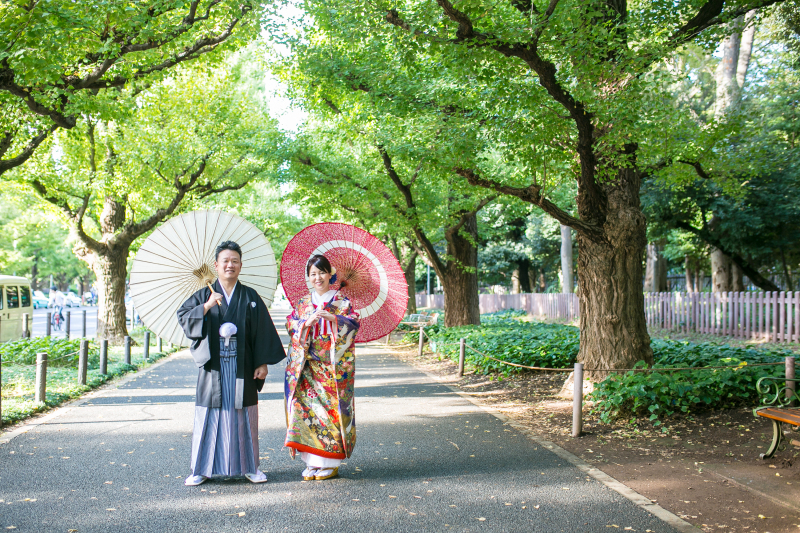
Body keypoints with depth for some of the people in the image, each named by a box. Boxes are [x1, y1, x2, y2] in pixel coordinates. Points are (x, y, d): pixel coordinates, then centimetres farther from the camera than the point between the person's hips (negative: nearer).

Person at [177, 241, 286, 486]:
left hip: (242, 367, 0)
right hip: (213, 366, 0)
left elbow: (263, 331, 4)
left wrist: (263, 363, -2)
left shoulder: (250, 297, 6)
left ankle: (249, 466, 16)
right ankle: (202, 468, 11)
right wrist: (207, 307, -18)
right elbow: (183, 317, -5)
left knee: (244, 416, 5)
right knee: (210, 417, 2)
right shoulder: (204, 296, 6)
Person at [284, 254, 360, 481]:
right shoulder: (303, 303, 15)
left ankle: (330, 462, 3)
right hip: (308, 366, 3)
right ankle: (312, 462, 3)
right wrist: (306, 322, -12)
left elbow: (353, 323, -7)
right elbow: (291, 325, 6)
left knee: (330, 408, -6)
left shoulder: (341, 301, 5)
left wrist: (333, 318, -22)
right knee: (307, 407, -4)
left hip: (333, 366, -3)